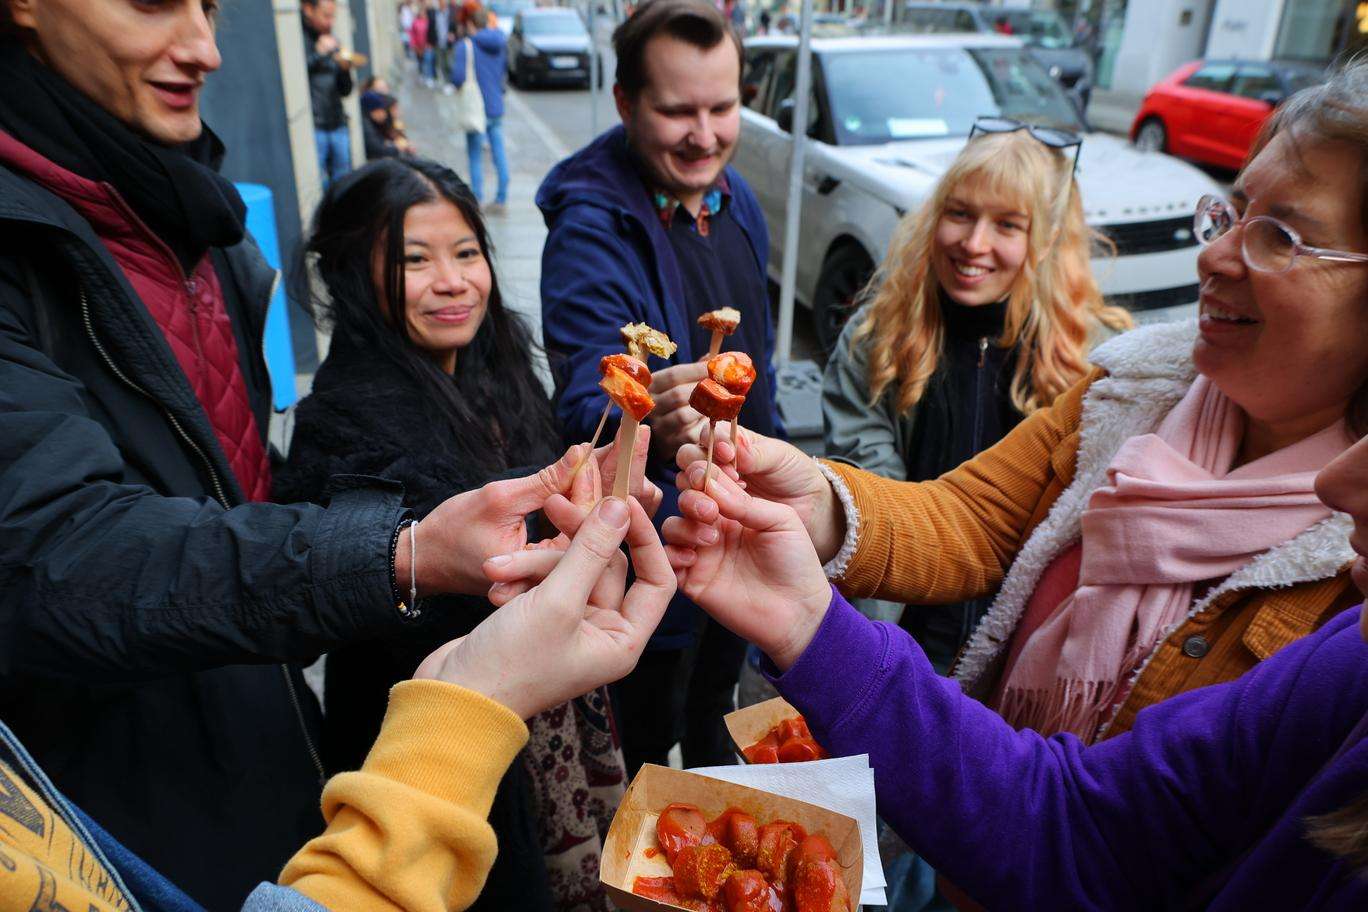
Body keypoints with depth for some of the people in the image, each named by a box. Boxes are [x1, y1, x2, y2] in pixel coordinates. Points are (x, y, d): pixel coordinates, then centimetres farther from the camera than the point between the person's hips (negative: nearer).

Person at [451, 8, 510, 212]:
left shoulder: (465, 46, -14)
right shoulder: (500, 44, 5)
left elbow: (458, 78, -21)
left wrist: (450, 71, 0)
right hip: (497, 107, 5)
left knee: (475, 156, 4)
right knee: (499, 154, 9)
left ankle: (476, 200, 7)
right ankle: (501, 200, 13)